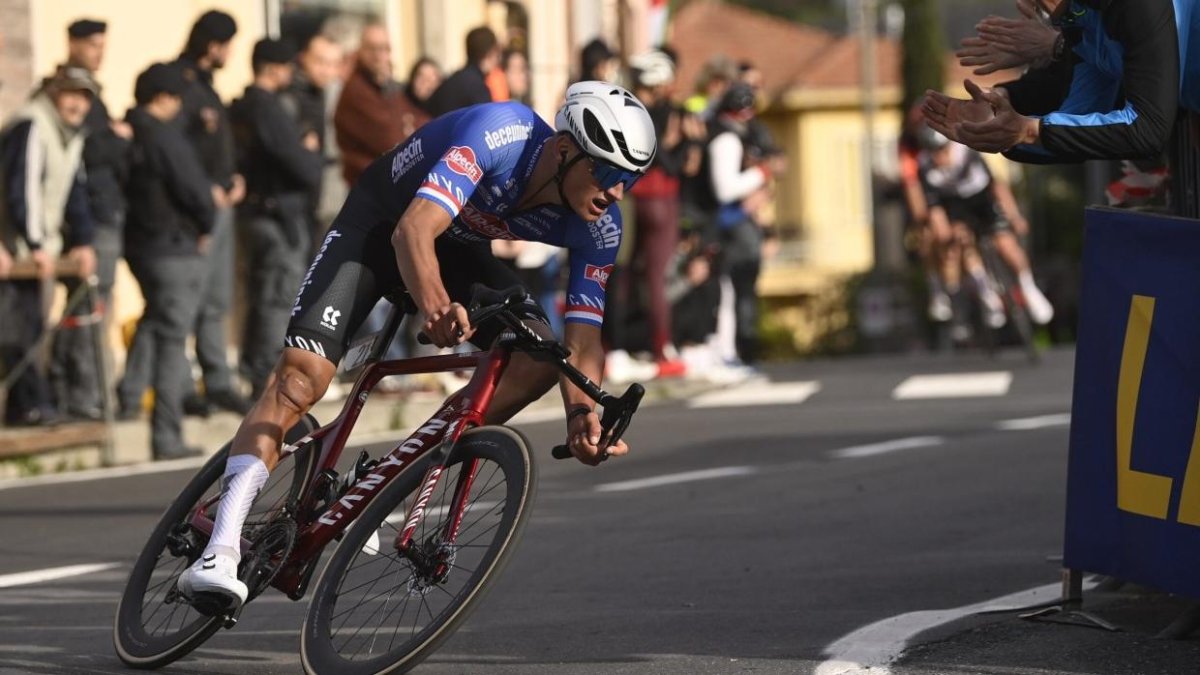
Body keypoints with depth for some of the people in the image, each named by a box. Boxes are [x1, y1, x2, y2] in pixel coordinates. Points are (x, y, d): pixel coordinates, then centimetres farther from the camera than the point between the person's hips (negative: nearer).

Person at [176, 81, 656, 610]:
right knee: (303, 373, -22)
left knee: (539, 357, -17)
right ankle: (220, 552, -28)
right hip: (381, 223, -6)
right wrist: (434, 306, -65)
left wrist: (582, 413, -38)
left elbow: (583, 336, -18)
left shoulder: (598, 228, -19)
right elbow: (413, 231, -45)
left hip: (458, 248, 6)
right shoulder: (499, 134, -36)